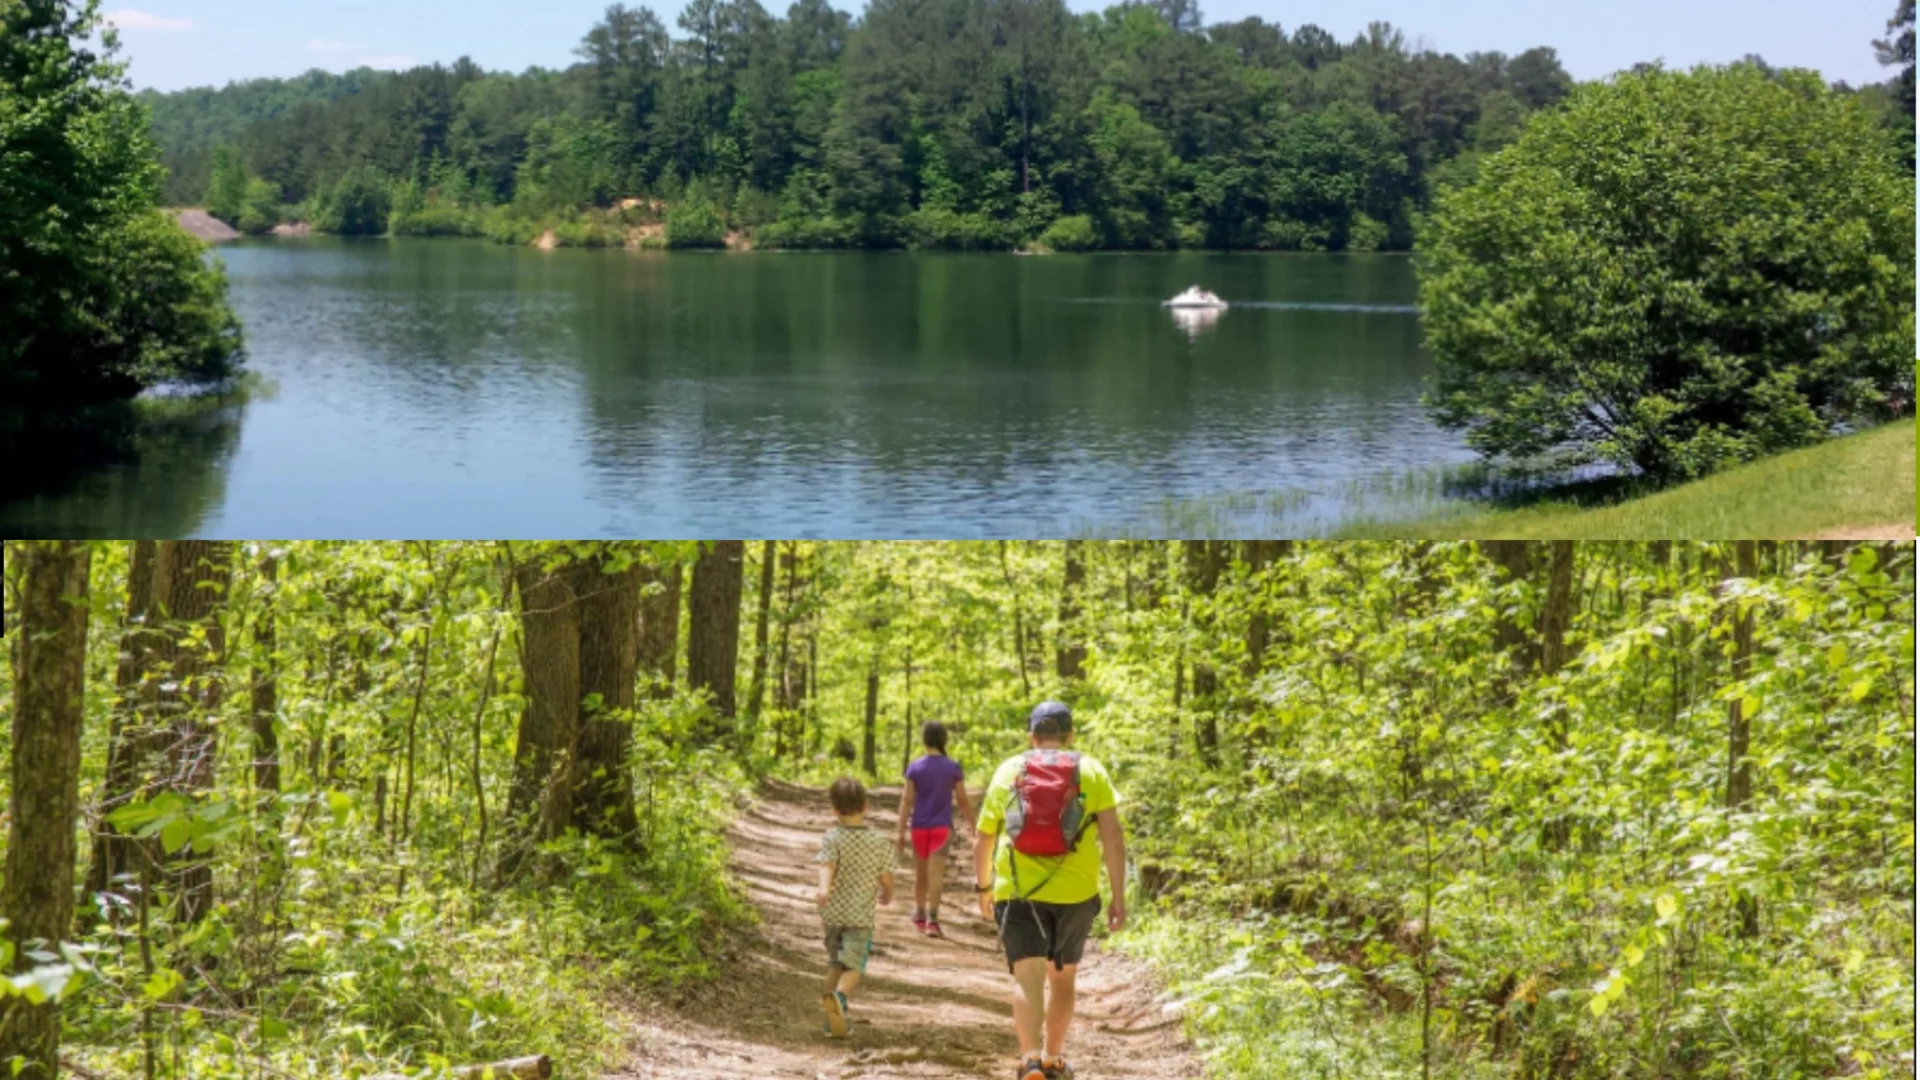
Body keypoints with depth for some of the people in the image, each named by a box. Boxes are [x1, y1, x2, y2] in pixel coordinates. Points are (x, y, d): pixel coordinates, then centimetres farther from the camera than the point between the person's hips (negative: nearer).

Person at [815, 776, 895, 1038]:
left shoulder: (832, 838, -5)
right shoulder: (880, 843, -1)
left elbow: (827, 865, -23)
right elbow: (886, 881, 2)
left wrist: (824, 889, -40)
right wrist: (887, 896, 24)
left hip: (832, 912, 1)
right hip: (861, 914, -1)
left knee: (835, 964, 18)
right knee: (853, 967, -2)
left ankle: (835, 1019, 20)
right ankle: (839, 996, -32)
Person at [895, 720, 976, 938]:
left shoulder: (915, 767, -2)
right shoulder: (953, 768, -3)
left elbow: (907, 801, -4)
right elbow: (962, 801, 0)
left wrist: (901, 832, -2)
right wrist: (973, 825, 11)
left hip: (920, 826, 1)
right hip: (942, 826, -1)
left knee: (921, 873, 16)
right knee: (936, 873, -6)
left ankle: (920, 916, 31)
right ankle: (932, 920, -17)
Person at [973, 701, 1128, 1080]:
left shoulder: (1008, 771, 9)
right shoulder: (1091, 771, 5)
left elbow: (984, 840, 12)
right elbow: (1113, 837, -5)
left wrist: (983, 888, 26)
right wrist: (1119, 897, -2)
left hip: (1018, 892, -1)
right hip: (1074, 893, 1)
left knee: (1028, 978, -8)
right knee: (1062, 977, 19)